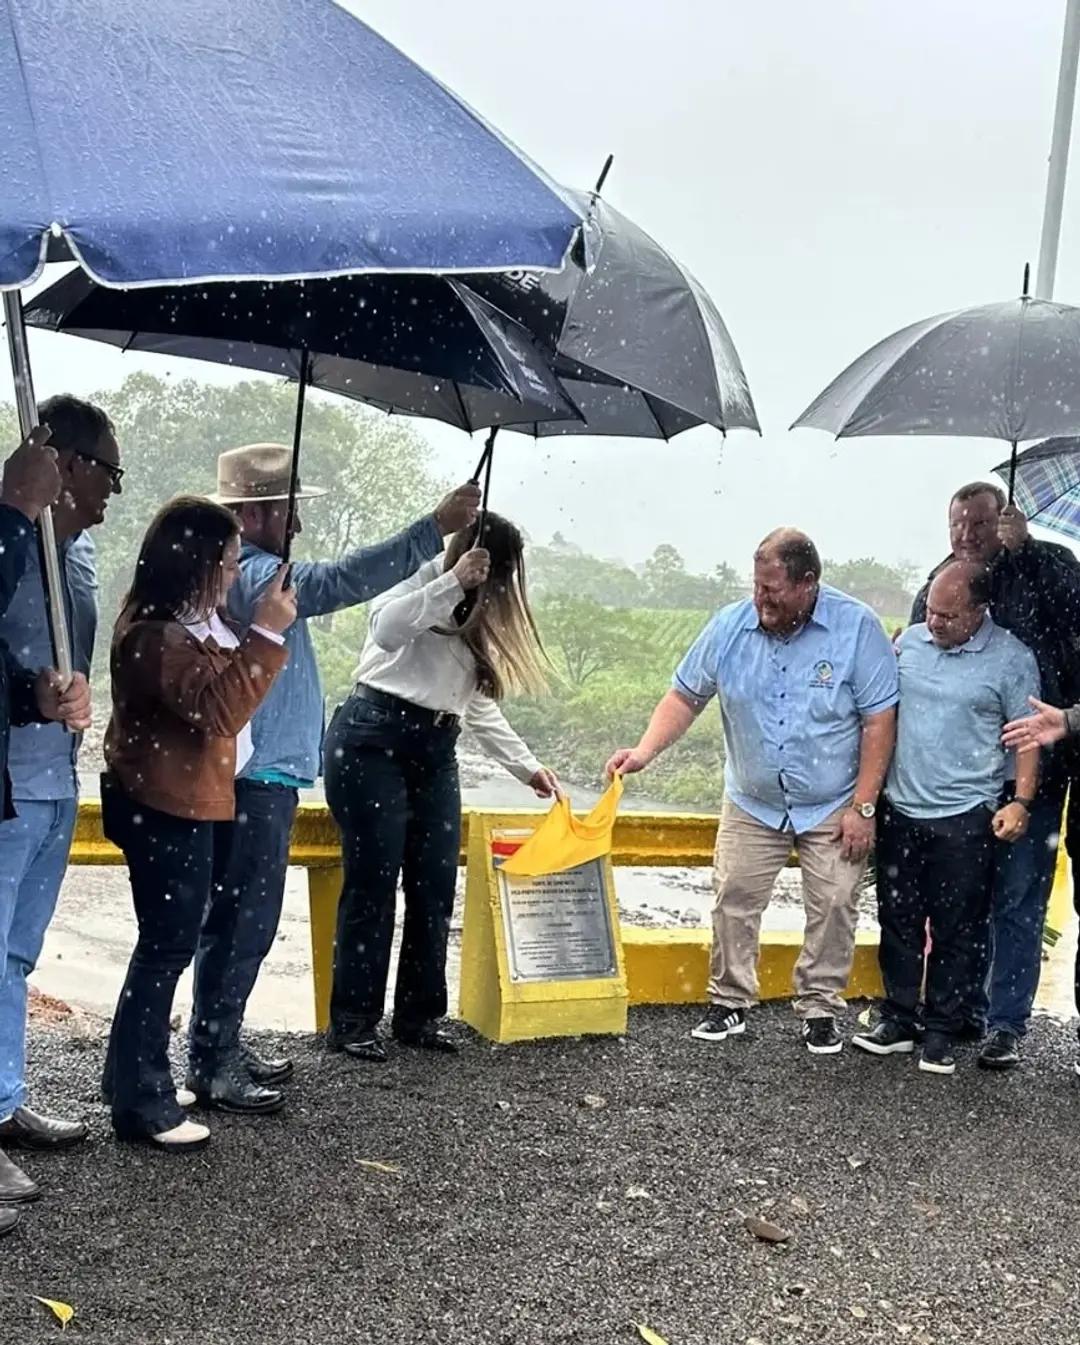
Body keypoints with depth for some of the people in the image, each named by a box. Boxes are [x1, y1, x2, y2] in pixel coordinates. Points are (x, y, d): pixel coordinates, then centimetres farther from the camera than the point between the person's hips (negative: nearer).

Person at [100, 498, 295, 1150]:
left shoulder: (191, 623, 13)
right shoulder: (156, 635, -21)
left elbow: (228, 687, 24)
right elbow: (221, 708, -29)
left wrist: (266, 630, 11)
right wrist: (267, 633, -28)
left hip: (187, 805, 11)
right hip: (165, 809, -11)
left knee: (170, 944, 15)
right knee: (167, 947, -7)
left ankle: (141, 1079, 25)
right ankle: (140, 1100, 1)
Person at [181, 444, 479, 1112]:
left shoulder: (249, 571, 17)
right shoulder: (251, 574, -17)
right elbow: (340, 581, -28)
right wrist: (434, 528, -29)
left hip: (264, 775, 11)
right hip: (256, 779, -11)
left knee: (244, 919, 16)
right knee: (243, 921, -6)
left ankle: (222, 1044, 25)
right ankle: (212, 1063, 1)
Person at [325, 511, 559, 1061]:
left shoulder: (479, 619, 22)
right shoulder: (421, 578, -2)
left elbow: (479, 704, 23)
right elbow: (386, 629, -23)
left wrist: (526, 765, 20)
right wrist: (453, 582, -25)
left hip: (434, 750, 8)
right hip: (373, 739, -7)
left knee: (435, 887, 5)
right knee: (372, 884, -6)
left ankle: (419, 1015, 16)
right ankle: (352, 1022, 2)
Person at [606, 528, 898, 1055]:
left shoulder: (857, 628, -16)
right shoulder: (730, 626, -9)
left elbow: (879, 721, -13)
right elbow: (685, 696, -1)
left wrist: (863, 807, -14)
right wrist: (645, 750, -17)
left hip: (833, 808, -2)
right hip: (753, 804, 2)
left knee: (834, 905, 3)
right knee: (734, 899, 4)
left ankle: (820, 1009, 19)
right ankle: (729, 1001, 19)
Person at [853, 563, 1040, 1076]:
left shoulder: (1011, 659, -6)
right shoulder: (909, 641, 6)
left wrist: (1021, 802, -14)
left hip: (965, 819, -4)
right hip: (899, 809, 4)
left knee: (956, 930, 4)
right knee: (898, 921, 12)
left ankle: (942, 1032, 17)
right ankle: (898, 1021, 24)